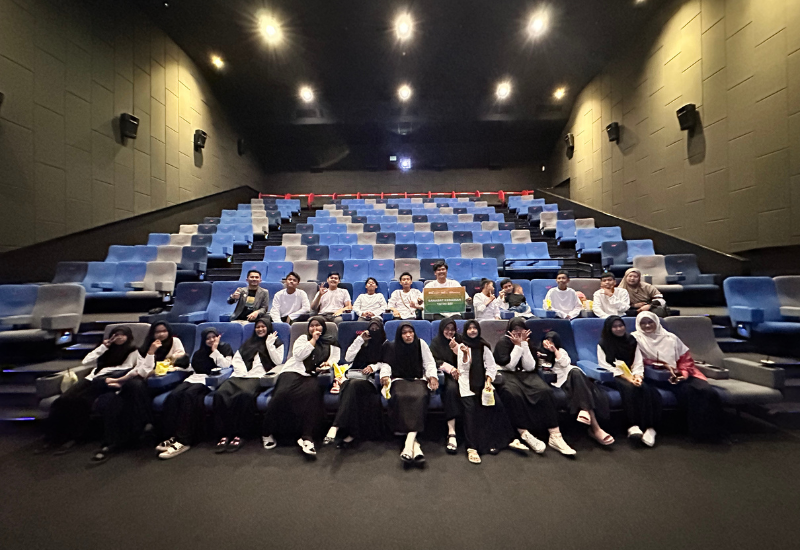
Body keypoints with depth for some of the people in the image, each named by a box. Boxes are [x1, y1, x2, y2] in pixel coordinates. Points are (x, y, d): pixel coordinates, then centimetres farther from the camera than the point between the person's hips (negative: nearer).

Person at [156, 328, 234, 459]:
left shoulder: (225, 348, 14)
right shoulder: (199, 353, 29)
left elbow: (225, 365, -1)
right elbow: (194, 368, 21)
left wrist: (215, 350, 2)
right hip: (194, 378, 5)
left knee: (189, 395, -33)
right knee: (173, 395, -26)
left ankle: (183, 441, -33)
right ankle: (172, 436, -27)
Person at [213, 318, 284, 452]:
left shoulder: (277, 343, 18)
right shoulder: (248, 342, 31)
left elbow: (278, 361, 2)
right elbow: (236, 359, 20)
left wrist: (269, 344, -1)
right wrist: (242, 371, 1)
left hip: (257, 377, -4)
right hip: (239, 375, 4)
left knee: (245, 395, -37)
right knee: (220, 394, -27)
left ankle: (238, 435, -27)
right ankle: (223, 435, -24)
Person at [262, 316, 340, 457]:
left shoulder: (331, 343, 22)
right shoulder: (303, 338, 22)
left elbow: (335, 359, 15)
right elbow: (298, 355, 5)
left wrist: (328, 364, -6)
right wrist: (313, 340, 4)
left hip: (313, 375, 0)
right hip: (294, 371, 1)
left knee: (312, 393, -34)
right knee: (282, 393, -29)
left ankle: (307, 438, -31)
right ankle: (267, 433, -9)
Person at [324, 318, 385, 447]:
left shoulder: (384, 344, 16)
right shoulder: (361, 340, 21)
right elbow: (348, 358, 8)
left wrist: (373, 367, -12)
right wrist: (360, 339, 2)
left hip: (370, 377, -2)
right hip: (354, 374, 2)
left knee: (354, 384, -35)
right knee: (350, 385, -34)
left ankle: (335, 428, -39)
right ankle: (351, 433, -38)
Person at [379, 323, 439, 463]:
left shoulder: (421, 344, 6)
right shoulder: (392, 347, 7)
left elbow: (429, 363, 6)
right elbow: (386, 364, 5)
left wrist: (432, 376, -11)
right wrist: (385, 375, -15)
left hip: (418, 379, 0)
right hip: (399, 379, 0)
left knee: (420, 396, -34)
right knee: (399, 397, -34)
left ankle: (408, 444, -37)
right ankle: (415, 444, -32)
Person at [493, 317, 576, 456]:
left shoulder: (528, 343, 12)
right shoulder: (502, 343, 1)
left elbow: (530, 367, -2)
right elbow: (509, 365, -11)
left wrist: (524, 345, -10)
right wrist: (517, 345, -10)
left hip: (525, 375, 4)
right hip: (506, 376, -3)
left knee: (545, 391, -27)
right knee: (514, 394, -37)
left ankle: (555, 435, -24)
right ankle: (524, 434, -28)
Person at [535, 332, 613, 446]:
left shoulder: (560, 350, 25)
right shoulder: (539, 353, 20)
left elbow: (565, 363, 5)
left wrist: (555, 350, 2)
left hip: (570, 375, 2)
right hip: (559, 380, -2)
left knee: (576, 372, -36)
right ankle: (595, 427, -39)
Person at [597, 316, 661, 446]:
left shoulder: (632, 341, 17)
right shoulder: (603, 344, 5)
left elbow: (638, 362, 8)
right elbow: (605, 365, -5)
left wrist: (637, 375, -12)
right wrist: (625, 377, -15)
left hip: (632, 375, 4)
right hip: (613, 377, -3)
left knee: (648, 389, -28)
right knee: (630, 387, -34)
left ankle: (650, 427, -28)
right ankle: (633, 425, -34)